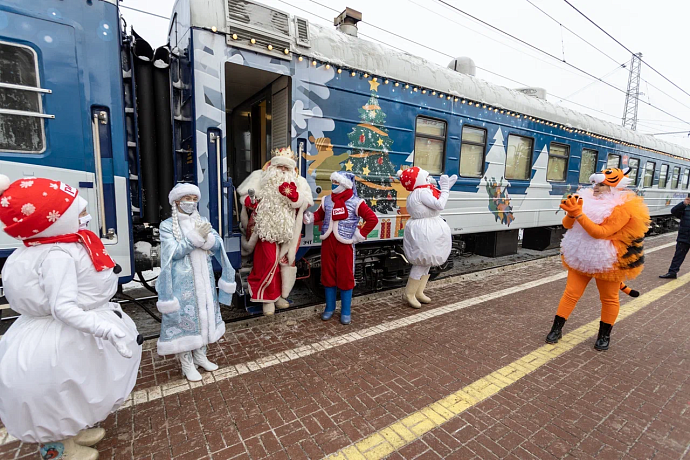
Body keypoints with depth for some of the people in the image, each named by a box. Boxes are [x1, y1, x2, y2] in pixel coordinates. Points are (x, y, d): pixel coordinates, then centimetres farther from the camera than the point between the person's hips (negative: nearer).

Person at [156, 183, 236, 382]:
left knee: (204, 314, 12)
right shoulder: (167, 225, -5)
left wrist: (207, 237, -21)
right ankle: (187, 363, 17)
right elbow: (174, 253, -15)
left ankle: (200, 355, 29)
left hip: (204, 278, 5)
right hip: (182, 281, -5)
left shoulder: (202, 222, 7)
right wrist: (196, 237, -22)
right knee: (184, 317, 1)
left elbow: (217, 245, -1)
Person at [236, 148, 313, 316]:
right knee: (268, 261, -9)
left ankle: (279, 295, 27)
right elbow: (244, 194, 10)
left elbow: (306, 203, -3)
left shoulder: (298, 182, 7)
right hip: (267, 228, -2)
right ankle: (268, 298, 9)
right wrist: (250, 201, -11)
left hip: (288, 230, 3)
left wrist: (294, 196, -21)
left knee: (285, 262, 9)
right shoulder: (260, 177, 6)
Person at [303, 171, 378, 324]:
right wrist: (310, 217, -6)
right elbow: (319, 214, 15)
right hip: (327, 242, 5)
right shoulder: (327, 200, 6)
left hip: (345, 244, -4)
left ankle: (346, 311, 21)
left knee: (345, 277, 4)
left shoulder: (355, 202, -8)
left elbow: (373, 219, -11)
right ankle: (330, 307, 29)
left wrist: (360, 235, -10)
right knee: (328, 275, 12)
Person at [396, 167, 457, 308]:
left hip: (427, 231, 11)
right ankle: (409, 294, 7)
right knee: (423, 262, -4)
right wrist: (445, 189, -13)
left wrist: (446, 187, 11)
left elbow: (435, 202, 15)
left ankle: (419, 292, 25)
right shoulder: (422, 192, -21)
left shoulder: (418, 192, 10)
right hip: (424, 232, -11)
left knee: (426, 261, 16)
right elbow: (440, 205, -24)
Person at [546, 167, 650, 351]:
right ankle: (556, 329, 15)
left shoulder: (622, 209, -16)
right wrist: (571, 213, -22)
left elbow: (601, 232, -26)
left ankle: (604, 335, 31)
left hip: (608, 261, -4)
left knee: (609, 299, 13)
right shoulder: (589, 201, 2)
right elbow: (567, 225, -1)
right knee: (570, 294, 7)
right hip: (580, 257, 5)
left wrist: (579, 214, -33)